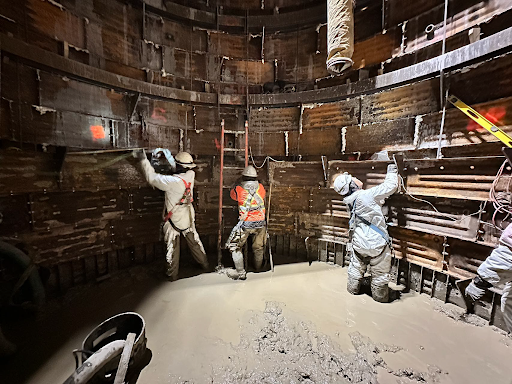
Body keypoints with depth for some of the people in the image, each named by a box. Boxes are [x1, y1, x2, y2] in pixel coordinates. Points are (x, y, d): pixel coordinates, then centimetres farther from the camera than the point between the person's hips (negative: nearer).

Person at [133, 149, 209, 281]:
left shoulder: (173, 182, -28)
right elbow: (178, 171, 9)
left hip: (174, 219, -5)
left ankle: (172, 274, 29)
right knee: (194, 242, 21)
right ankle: (205, 264, 38)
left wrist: (143, 159, -12)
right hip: (188, 218, 6)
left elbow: (152, 178, -20)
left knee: (172, 247, 12)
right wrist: (167, 157, 6)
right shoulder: (190, 175, -10)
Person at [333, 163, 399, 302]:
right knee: (380, 273, 17)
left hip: (359, 243, 6)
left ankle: (352, 288, 43)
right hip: (377, 244, -6)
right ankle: (380, 296, 35)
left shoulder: (350, 202, 2)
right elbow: (391, 186, -15)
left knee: (356, 269, 25)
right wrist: (392, 172, 2)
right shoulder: (366, 195, -21)